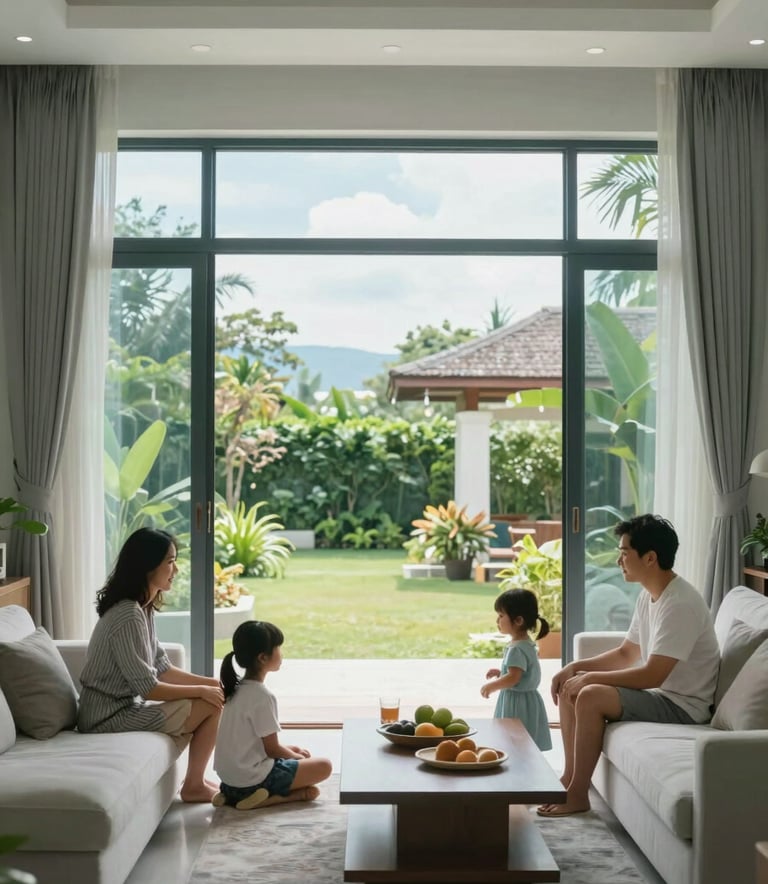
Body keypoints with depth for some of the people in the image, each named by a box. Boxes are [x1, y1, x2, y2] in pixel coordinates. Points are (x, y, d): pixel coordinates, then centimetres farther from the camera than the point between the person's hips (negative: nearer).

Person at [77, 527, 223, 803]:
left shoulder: (142, 608, 7)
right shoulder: (128, 616, -23)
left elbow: (162, 669, 10)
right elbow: (148, 688, -22)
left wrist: (212, 683, 1)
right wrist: (201, 690, -11)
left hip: (125, 707, 10)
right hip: (111, 717, -10)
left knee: (213, 696, 11)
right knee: (212, 705, -9)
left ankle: (196, 779, 18)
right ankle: (193, 785, 5)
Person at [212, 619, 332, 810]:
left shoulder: (238, 689, 7)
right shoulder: (262, 696, -20)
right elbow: (272, 749, -13)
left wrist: (292, 751, 15)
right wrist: (298, 758, 5)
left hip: (230, 777, 8)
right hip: (251, 779, -8)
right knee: (323, 766, 0)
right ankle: (267, 798, -12)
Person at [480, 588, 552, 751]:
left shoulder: (517, 649, -21)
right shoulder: (527, 644, 10)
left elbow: (513, 678, -25)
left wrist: (491, 686, -13)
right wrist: (500, 673, 14)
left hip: (517, 703, -10)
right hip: (526, 699, 10)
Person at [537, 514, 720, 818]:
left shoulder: (680, 604, -25)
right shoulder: (649, 596, 6)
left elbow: (653, 675, -29)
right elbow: (626, 654, 16)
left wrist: (591, 677, -19)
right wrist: (576, 667, 2)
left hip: (682, 704, -10)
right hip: (658, 691, 10)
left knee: (590, 696, -25)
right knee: (570, 688, 6)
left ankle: (578, 794, -13)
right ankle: (571, 776, 11)